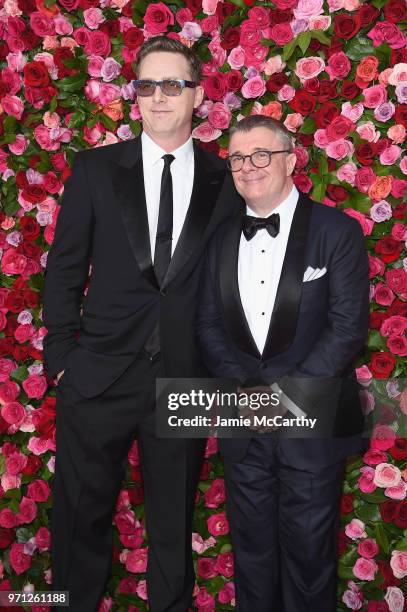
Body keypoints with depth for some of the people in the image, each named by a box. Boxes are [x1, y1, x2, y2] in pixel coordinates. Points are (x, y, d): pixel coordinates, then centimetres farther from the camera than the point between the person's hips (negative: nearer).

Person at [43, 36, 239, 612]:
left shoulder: (225, 181, 2)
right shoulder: (96, 168, 2)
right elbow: (64, 269, 2)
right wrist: (61, 357, -2)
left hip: (185, 380, 0)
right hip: (99, 376, 0)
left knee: (174, 525, 17)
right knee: (82, 514, 15)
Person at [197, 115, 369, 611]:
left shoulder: (336, 231, -5)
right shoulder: (222, 239, 8)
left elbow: (349, 326, -11)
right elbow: (210, 326, 6)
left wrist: (288, 395, -15)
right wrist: (245, 390, -9)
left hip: (313, 423, -3)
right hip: (245, 426, 4)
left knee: (308, 550, 11)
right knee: (251, 549, 17)